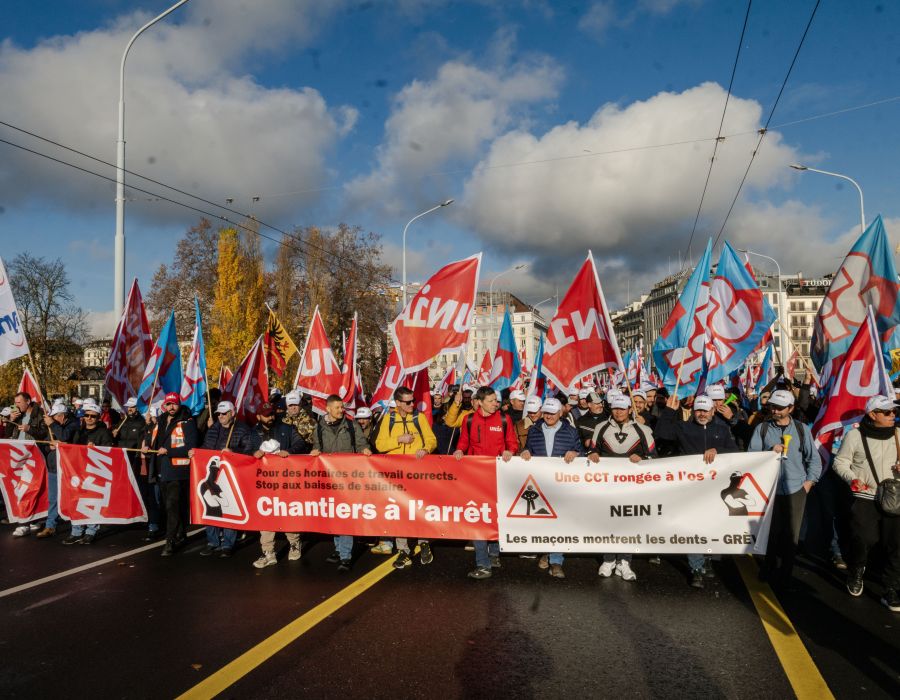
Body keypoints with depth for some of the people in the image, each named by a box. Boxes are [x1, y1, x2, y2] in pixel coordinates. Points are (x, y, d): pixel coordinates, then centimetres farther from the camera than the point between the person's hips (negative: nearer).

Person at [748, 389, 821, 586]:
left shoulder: (801, 429, 4)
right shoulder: (762, 428, 2)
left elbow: (814, 458, 8)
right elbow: (750, 455, -2)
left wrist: (810, 481, 1)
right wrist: (770, 450, -16)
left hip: (796, 489, 1)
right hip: (769, 488, -1)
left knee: (791, 533, 7)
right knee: (771, 531, 6)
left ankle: (785, 572, 21)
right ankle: (769, 569, 24)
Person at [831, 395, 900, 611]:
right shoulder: (855, 435, -5)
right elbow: (840, 462, 1)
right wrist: (852, 478, -15)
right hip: (864, 498, -3)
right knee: (863, 540, -5)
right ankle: (855, 574, 26)